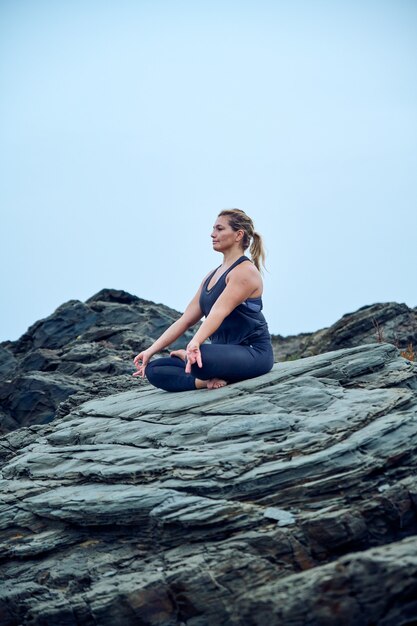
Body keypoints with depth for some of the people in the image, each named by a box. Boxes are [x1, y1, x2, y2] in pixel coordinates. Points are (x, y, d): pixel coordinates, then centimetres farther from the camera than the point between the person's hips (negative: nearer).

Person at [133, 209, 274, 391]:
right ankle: (211, 380, -18)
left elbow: (218, 312, -26)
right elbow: (186, 320, 14)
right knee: (154, 370, -6)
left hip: (253, 353, -9)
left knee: (200, 358, -40)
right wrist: (150, 351, 7)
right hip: (224, 352, 9)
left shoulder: (245, 271, -9)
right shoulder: (212, 276, 18)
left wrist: (195, 344, -41)